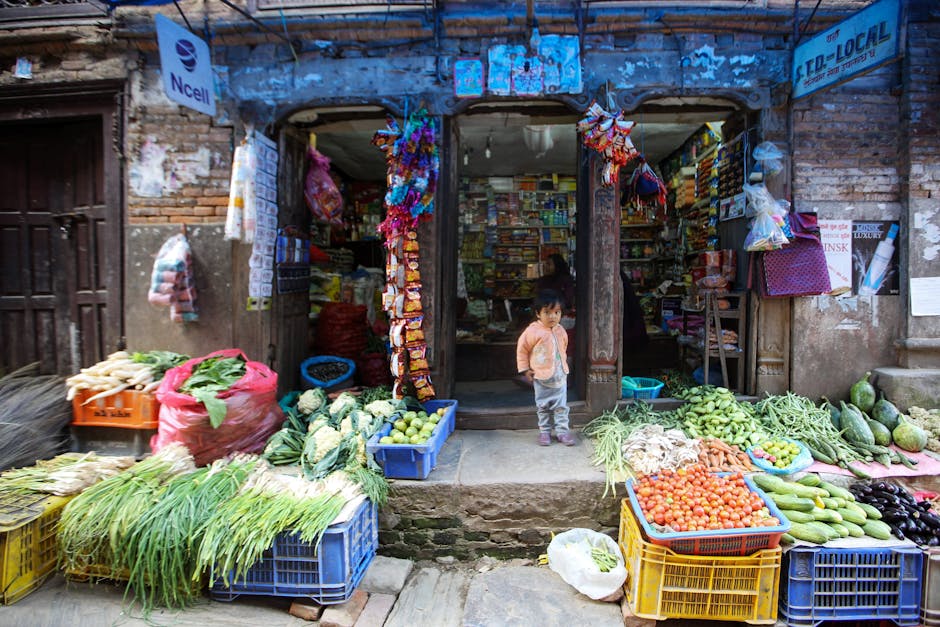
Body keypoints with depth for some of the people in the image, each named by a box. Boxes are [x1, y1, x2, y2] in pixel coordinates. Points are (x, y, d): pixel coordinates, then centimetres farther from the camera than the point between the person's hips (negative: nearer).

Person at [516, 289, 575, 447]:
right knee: (543, 406, 9)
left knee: (561, 405, 8)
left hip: (560, 375, 4)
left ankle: (562, 430, 17)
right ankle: (544, 431, 22)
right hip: (541, 377, -3)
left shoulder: (560, 330, 1)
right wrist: (524, 369, -5)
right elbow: (522, 349, -6)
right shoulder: (533, 331, -16)